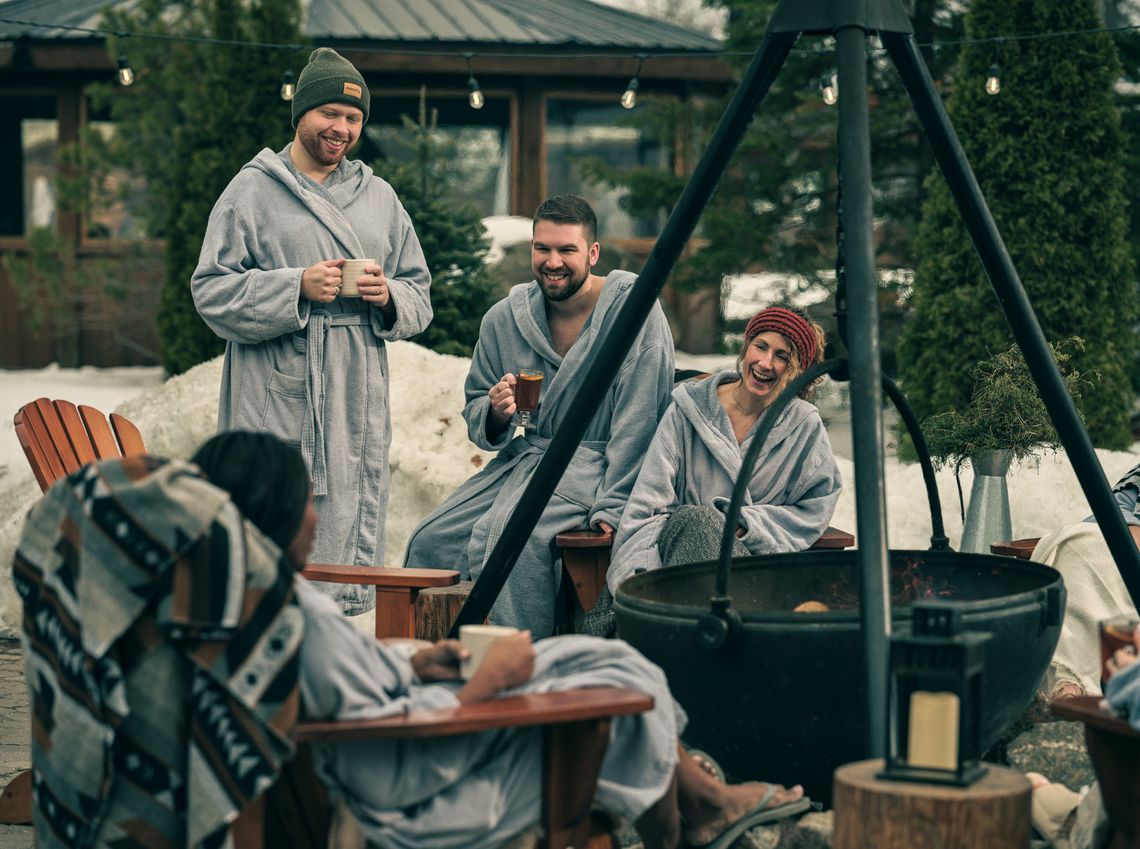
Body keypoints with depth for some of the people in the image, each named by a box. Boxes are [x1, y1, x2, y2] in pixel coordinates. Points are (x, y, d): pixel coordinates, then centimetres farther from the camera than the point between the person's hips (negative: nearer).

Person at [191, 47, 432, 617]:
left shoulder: (379, 197, 17)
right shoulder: (253, 191, 3)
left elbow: (420, 295, 19)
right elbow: (212, 291, -4)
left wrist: (389, 297, -4)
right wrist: (296, 287, -15)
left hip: (359, 404, 5)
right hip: (277, 404, -5)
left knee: (352, 542, 5)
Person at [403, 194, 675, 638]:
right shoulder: (503, 319, 7)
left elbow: (637, 423, -14)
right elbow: (475, 415, 15)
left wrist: (613, 507, -21)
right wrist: (495, 413, -11)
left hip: (595, 462, -6)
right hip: (521, 457, 6)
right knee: (430, 540, -11)